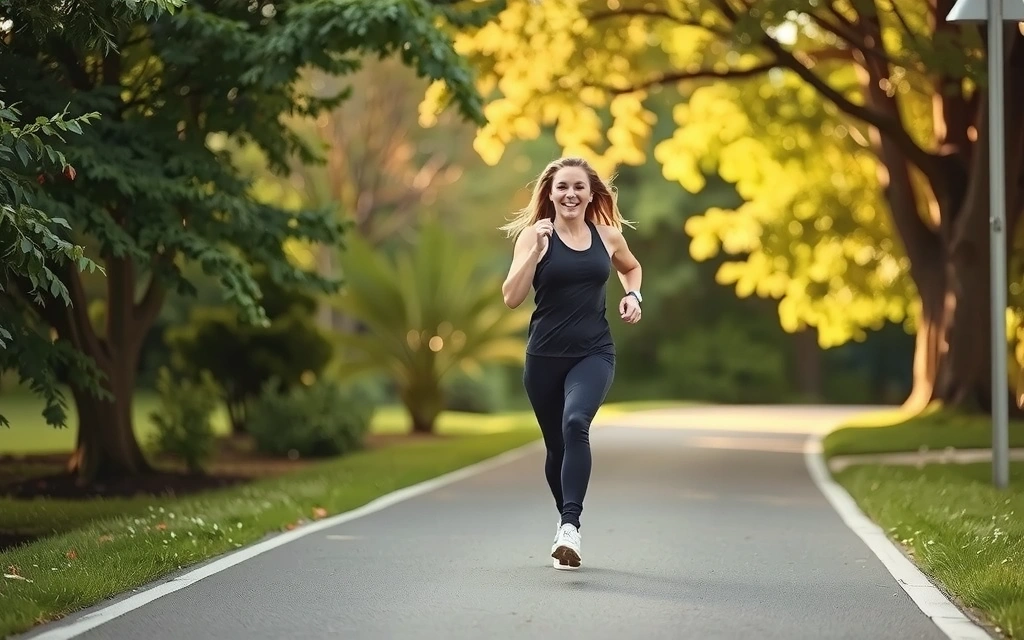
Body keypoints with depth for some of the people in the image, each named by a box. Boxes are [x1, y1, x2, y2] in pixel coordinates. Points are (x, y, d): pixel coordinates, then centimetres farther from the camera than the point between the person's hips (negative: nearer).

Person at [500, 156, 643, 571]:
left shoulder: (607, 236, 5)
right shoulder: (534, 235, -2)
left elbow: (631, 267, 28)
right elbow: (512, 298, -10)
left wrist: (633, 295, 8)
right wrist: (536, 251, -19)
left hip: (594, 353, 0)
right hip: (545, 355, 1)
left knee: (575, 423, -27)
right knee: (556, 445, 11)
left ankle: (570, 527, -32)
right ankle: (565, 524, 32)